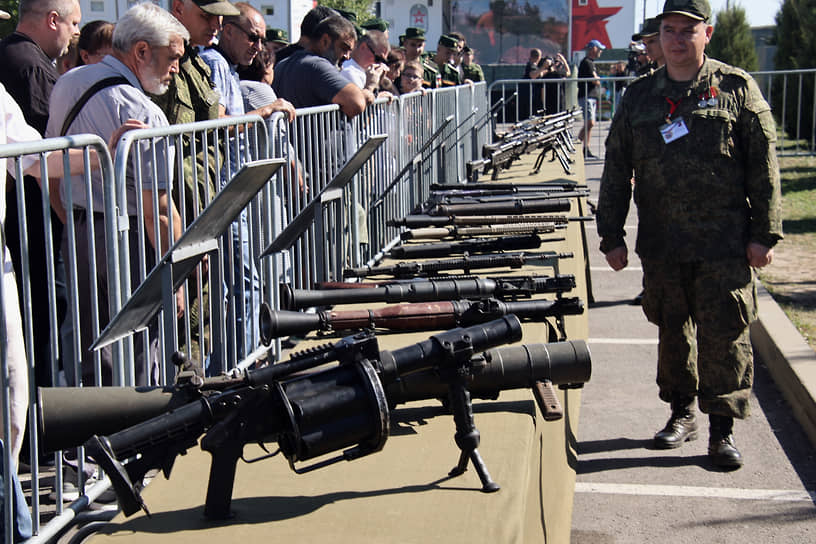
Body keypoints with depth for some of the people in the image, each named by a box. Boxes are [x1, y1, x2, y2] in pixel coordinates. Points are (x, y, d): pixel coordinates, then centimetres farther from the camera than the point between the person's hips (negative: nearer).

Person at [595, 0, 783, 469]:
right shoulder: (639, 96, 10)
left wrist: (764, 233, -5)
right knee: (673, 331, 13)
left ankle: (723, 427, 9)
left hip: (725, 244, -3)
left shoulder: (737, 89, 1)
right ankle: (682, 413, 28)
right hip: (661, 244, 3)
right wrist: (611, 234, 8)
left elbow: (764, 166, 0)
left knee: (725, 335, -2)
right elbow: (617, 170, 12)